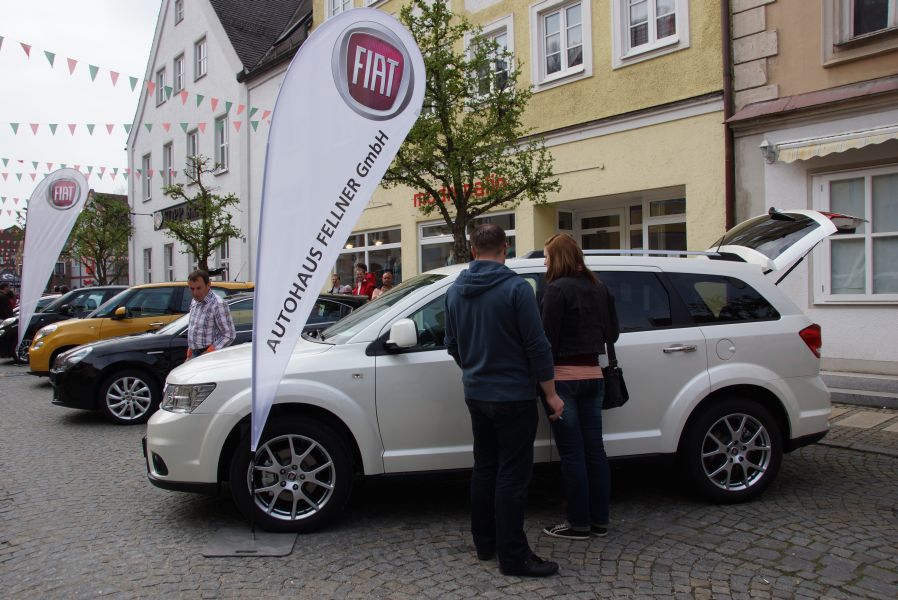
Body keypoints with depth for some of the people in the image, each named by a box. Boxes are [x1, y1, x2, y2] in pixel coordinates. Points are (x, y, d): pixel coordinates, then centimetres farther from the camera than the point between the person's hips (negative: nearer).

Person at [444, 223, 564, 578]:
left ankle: (485, 542, 26)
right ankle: (513, 556, 5)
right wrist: (551, 394, -7)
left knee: (484, 469, 17)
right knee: (512, 477, -1)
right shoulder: (515, 288, -16)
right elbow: (536, 346, -15)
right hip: (513, 396, -6)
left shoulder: (456, 291, 4)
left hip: (476, 395, 6)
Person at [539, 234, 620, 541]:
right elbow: (612, 333, 14)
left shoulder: (557, 289, -12)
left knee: (572, 454, 1)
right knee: (594, 449, 12)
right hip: (593, 375, 7)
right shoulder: (599, 288, 10)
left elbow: (548, 338, -15)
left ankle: (579, 523, 9)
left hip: (564, 379, -7)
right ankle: (600, 520, 20)